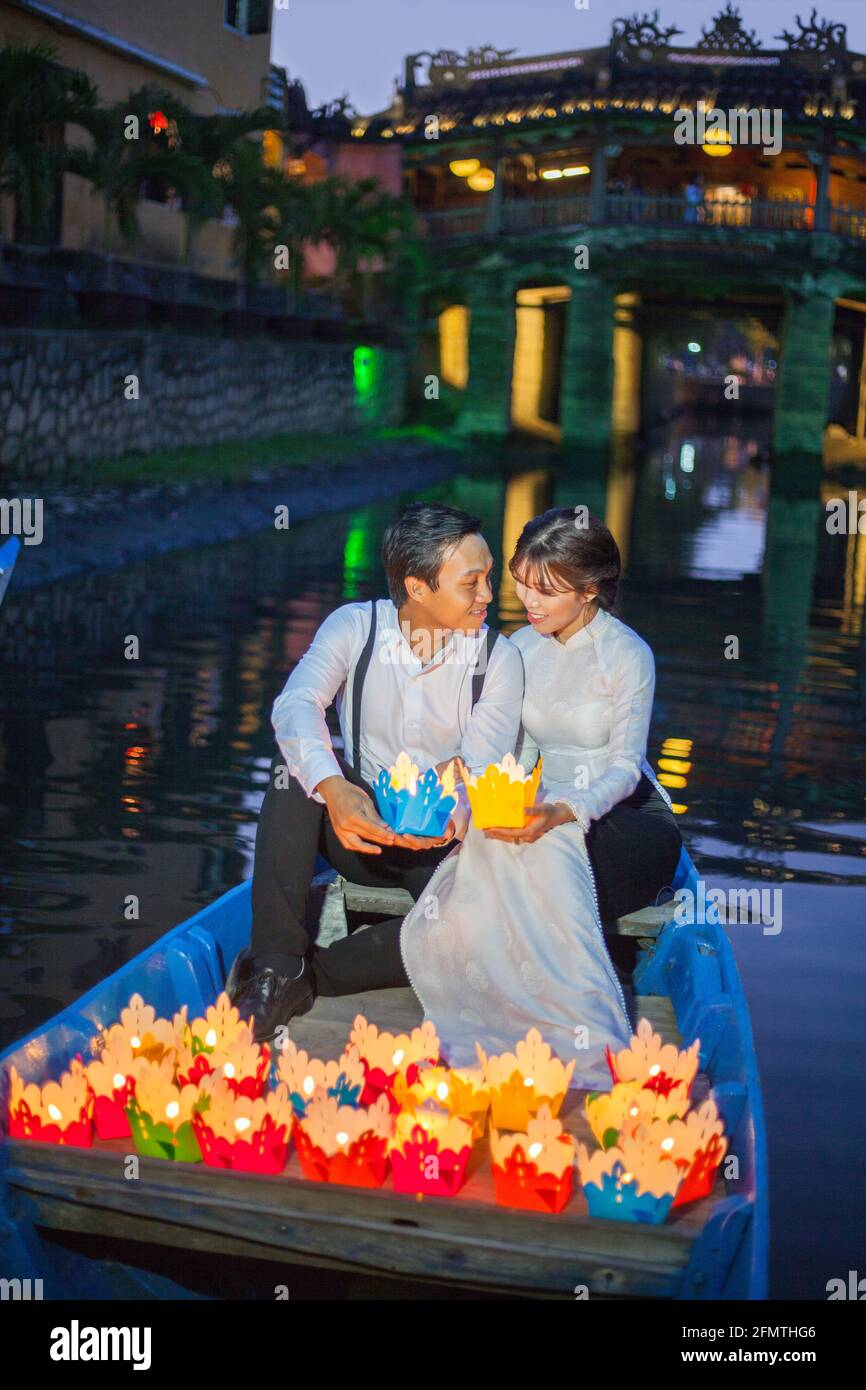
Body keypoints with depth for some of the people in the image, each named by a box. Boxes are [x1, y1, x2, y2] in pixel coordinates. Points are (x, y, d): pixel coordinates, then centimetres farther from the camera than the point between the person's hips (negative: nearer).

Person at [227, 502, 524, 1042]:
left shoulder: (499, 657, -6)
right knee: (297, 762, -28)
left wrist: (452, 817, -39)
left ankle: (303, 976, -23)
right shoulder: (354, 627, -6)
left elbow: (484, 769, -14)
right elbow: (295, 705, -23)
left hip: (440, 843, -1)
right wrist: (332, 787, -44)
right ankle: (276, 959, -30)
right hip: (358, 829, 1)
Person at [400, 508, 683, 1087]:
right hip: (551, 810, 5)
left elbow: (625, 766, -13)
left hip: (625, 816, -5)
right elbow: (522, 752, 13)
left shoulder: (627, 655, -9)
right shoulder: (521, 649, 9)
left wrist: (562, 813, -33)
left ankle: (590, 1050, -37)